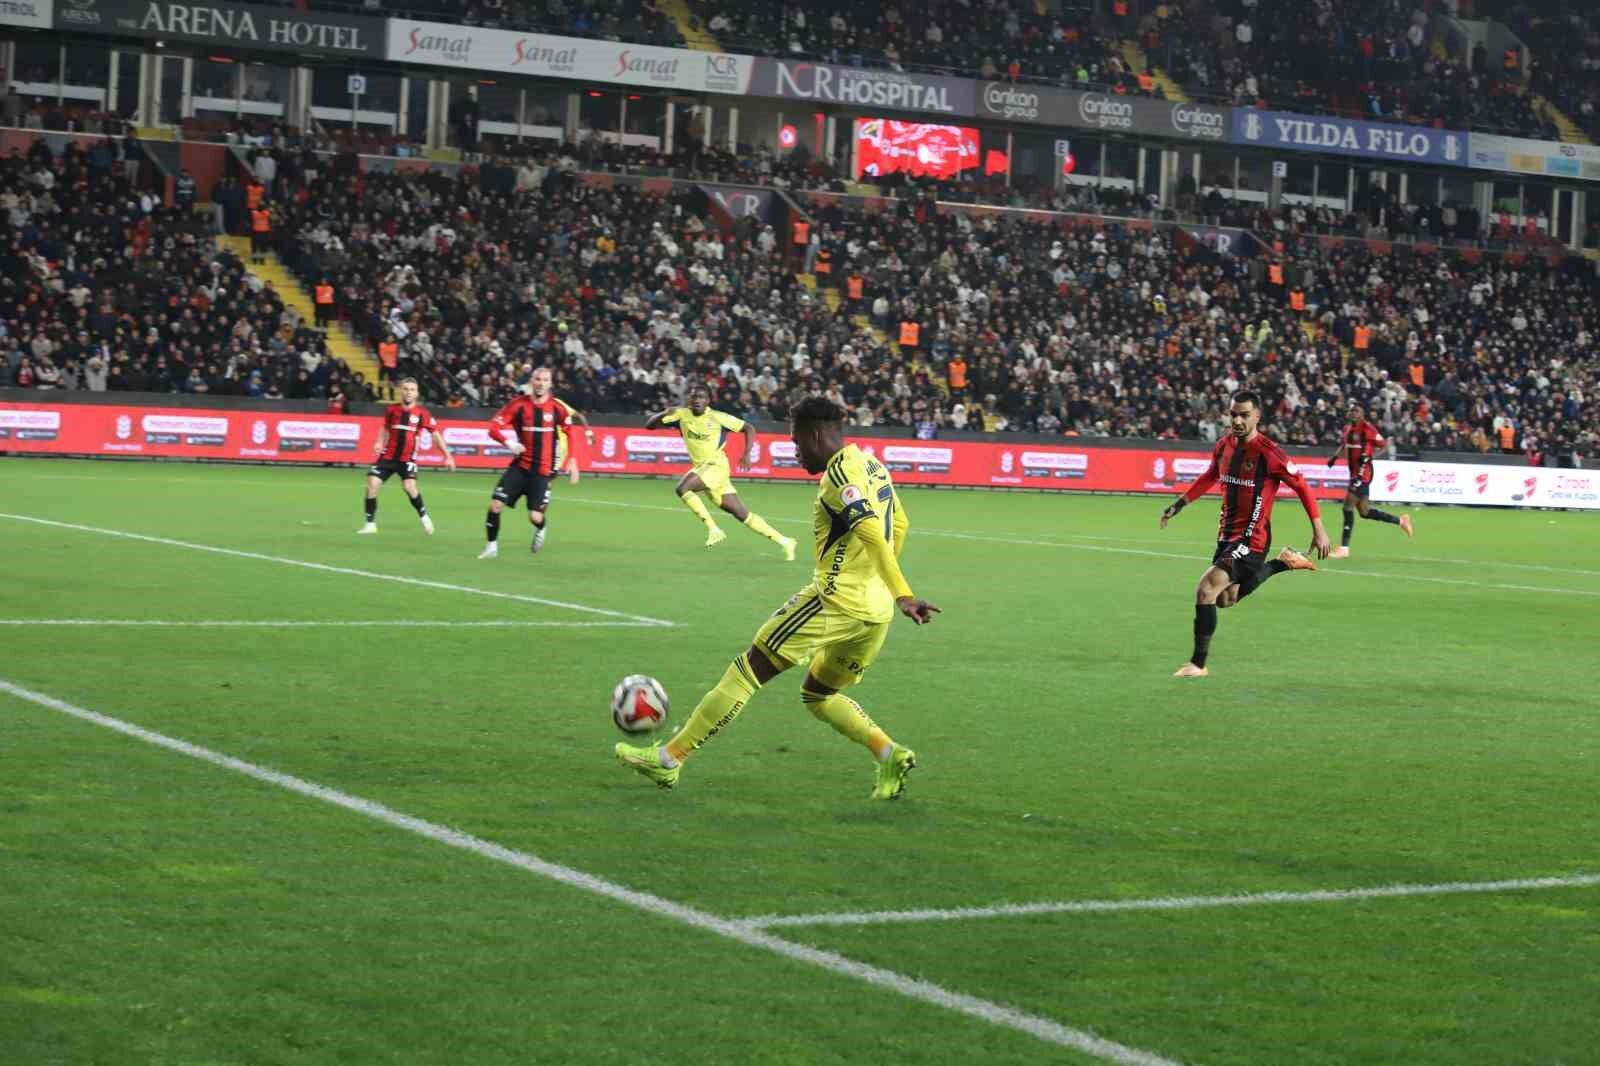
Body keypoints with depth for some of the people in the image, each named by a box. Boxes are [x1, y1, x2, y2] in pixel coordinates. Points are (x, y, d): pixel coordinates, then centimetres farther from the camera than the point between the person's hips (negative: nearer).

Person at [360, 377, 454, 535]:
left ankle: (424, 517, 3)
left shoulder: (421, 413, -7)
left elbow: (436, 434, -2)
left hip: (407, 459, -3)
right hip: (388, 456, 3)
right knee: (372, 484, -9)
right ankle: (370, 524, 3)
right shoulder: (392, 409, 1)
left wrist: (448, 456, -4)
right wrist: (380, 442, 0)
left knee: (409, 486, -23)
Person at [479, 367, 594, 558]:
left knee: (535, 517, -7)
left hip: (543, 470, -1)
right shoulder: (519, 405, -5)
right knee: (495, 505, -10)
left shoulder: (557, 408, -5)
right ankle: (492, 546, 11)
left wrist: (572, 461, 4)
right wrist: (509, 442, -23)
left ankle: (540, 529, 31)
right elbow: (494, 427, -5)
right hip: (520, 465, 1)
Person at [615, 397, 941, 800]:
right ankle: (889, 753, 3)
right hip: (875, 611, 9)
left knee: (747, 670, -1)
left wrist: (903, 595, -32)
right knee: (817, 694, 23)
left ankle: (669, 758, 2)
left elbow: (873, 534, -25)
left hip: (835, 600, -9)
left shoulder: (840, 474, -13)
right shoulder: (871, 465, 15)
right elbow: (900, 525, 26)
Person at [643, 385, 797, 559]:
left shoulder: (718, 417, -8)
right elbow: (649, 425, 1)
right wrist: (665, 414, -18)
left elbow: (749, 428, 1)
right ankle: (783, 541, 13)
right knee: (742, 514, 5)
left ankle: (714, 529, -17)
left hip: (716, 466, -5)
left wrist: (747, 453, -11)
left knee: (682, 488, -26)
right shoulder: (682, 414, 2)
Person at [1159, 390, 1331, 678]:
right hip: (1227, 533, 8)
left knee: (1205, 590, -19)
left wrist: (1319, 530, -12)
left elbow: (1302, 487, -11)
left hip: (1251, 539, -8)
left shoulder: (1268, 453, -19)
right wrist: (1179, 504, 23)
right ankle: (1282, 563, 37)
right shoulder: (1224, 446, 2)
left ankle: (1198, 664, -8)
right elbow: (1210, 477, 22)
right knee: (1225, 599, 22)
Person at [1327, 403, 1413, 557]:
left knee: (1348, 507, -12)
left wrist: (1369, 455, -19)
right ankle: (1400, 521, 29)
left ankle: (1344, 548, -8)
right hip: (1354, 473, 9)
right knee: (1364, 511, 13)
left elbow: (1383, 445, -10)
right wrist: (1335, 456, 15)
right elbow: (1344, 444, 30)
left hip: (1363, 473, -9)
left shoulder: (1366, 428, -13)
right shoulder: (1348, 428, 12)